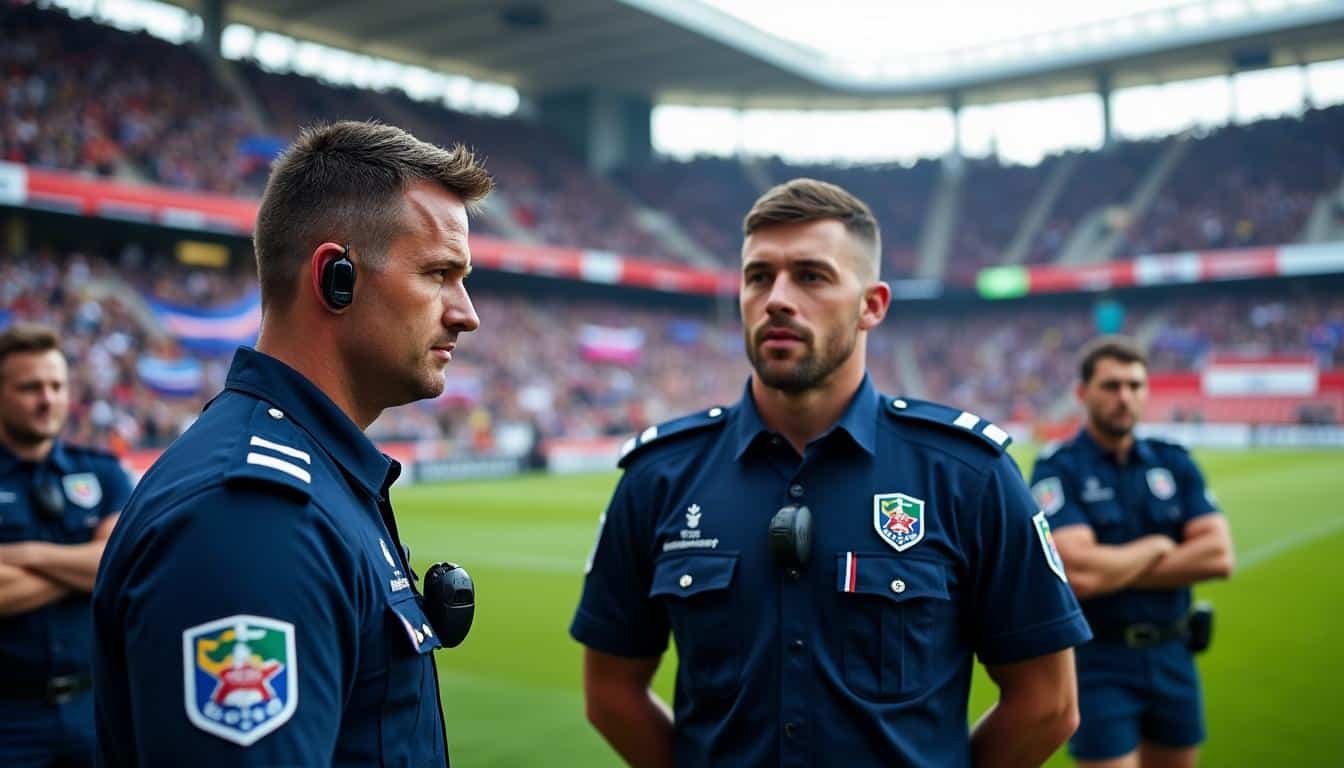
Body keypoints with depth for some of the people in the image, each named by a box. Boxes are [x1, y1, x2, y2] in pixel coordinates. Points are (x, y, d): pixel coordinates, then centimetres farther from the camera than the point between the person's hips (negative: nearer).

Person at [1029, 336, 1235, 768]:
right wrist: (1157, 545, -8)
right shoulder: (1058, 470, -11)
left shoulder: (1174, 462, 5)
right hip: (1099, 664, -5)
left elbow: (1218, 556, -6)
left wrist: (1115, 569, -14)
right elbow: (1080, 574, -24)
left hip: (1174, 657, 5)